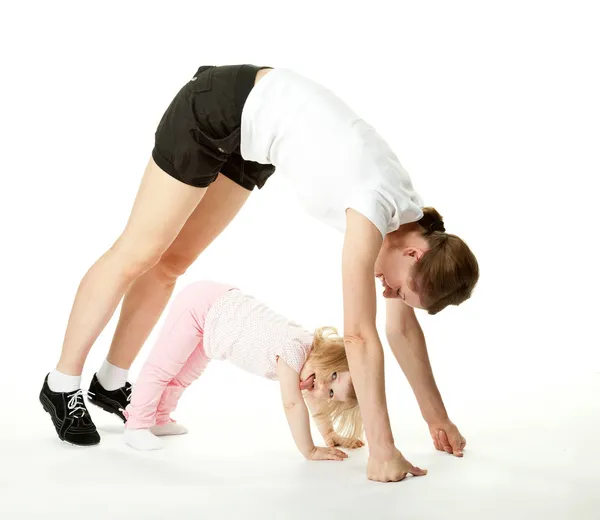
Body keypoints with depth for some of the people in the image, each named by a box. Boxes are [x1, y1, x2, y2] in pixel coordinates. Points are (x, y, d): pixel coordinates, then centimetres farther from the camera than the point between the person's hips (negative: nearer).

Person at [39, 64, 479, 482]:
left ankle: (111, 382, 26)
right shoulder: (376, 208, -30)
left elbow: (403, 327, 2)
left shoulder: (408, 215, -7)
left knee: (175, 258, 13)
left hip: (250, 124, 7)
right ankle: (62, 384, 14)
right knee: (140, 253, -1)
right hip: (221, 106, -7)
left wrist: (438, 418, 5)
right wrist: (382, 451, -29)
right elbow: (360, 337, -32)